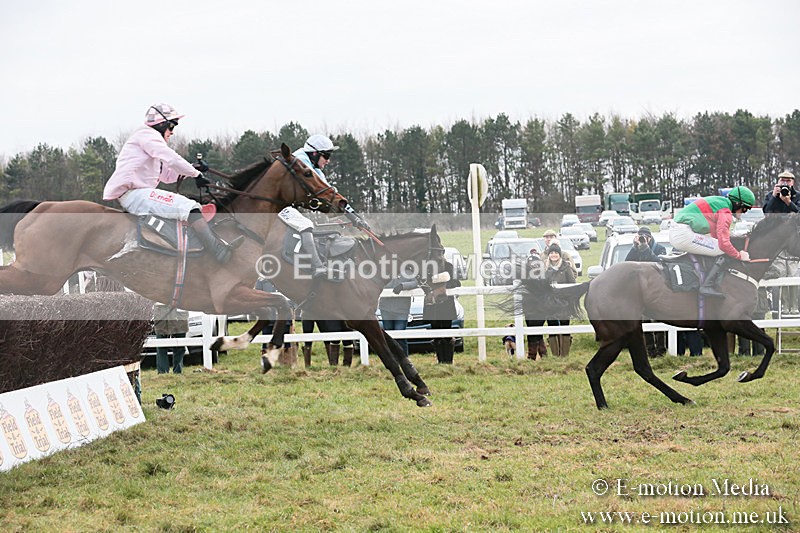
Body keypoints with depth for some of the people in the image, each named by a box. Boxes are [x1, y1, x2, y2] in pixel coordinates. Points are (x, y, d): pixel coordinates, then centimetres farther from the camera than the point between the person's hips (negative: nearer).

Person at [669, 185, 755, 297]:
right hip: (685, 234, -11)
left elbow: (716, 236, 32)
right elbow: (724, 243, -17)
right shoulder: (725, 212, -9)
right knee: (726, 253, -13)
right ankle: (707, 286, -19)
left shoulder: (718, 201, 23)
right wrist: (739, 255, -2)